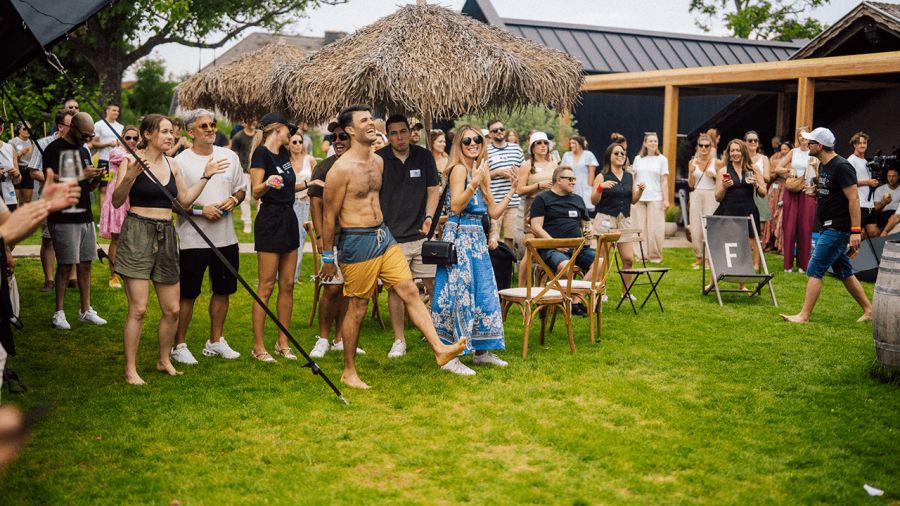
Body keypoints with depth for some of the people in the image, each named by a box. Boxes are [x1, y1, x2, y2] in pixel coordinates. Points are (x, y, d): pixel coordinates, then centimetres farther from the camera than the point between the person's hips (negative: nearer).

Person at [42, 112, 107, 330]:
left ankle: (86, 310, 16)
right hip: (64, 218, -7)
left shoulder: (83, 150, 17)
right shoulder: (54, 149, -7)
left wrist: (96, 179, -1)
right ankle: (59, 313, 3)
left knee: (85, 264, 9)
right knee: (65, 266, -5)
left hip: (85, 216, 7)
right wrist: (79, 175, -20)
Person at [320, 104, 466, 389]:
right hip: (356, 242, -7)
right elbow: (329, 216, -9)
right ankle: (349, 372, 15)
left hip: (383, 235, 7)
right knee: (358, 308, 2)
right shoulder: (341, 169, -14)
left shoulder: (378, 162, 10)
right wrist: (327, 256, -5)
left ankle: (440, 349, -1)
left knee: (410, 291, 0)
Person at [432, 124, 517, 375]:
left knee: (484, 294, 11)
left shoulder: (480, 171, 15)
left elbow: (494, 211, 17)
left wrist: (512, 190, 14)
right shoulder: (459, 169, -10)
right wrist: (474, 183, -28)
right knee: (459, 294, -8)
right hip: (459, 236, -9)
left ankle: (482, 350, 23)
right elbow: (456, 206, -21)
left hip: (477, 239, 9)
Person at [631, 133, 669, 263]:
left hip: (655, 198, -2)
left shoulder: (662, 159, 6)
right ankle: (642, 255, 8)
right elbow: (633, 178, 15)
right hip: (639, 197, 2)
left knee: (655, 228, -4)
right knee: (640, 228, 1)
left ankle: (655, 256, 5)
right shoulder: (638, 159, 11)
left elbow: (664, 181, 4)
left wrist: (666, 199, -3)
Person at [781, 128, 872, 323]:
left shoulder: (841, 167, -17)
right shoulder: (823, 165, 12)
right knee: (844, 272, 15)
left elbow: (853, 198, -21)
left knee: (814, 270, -9)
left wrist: (856, 231, -25)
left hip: (838, 228, -10)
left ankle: (804, 316, -6)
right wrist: (815, 190, 3)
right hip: (829, 227, 10)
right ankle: (868, 310, 25)